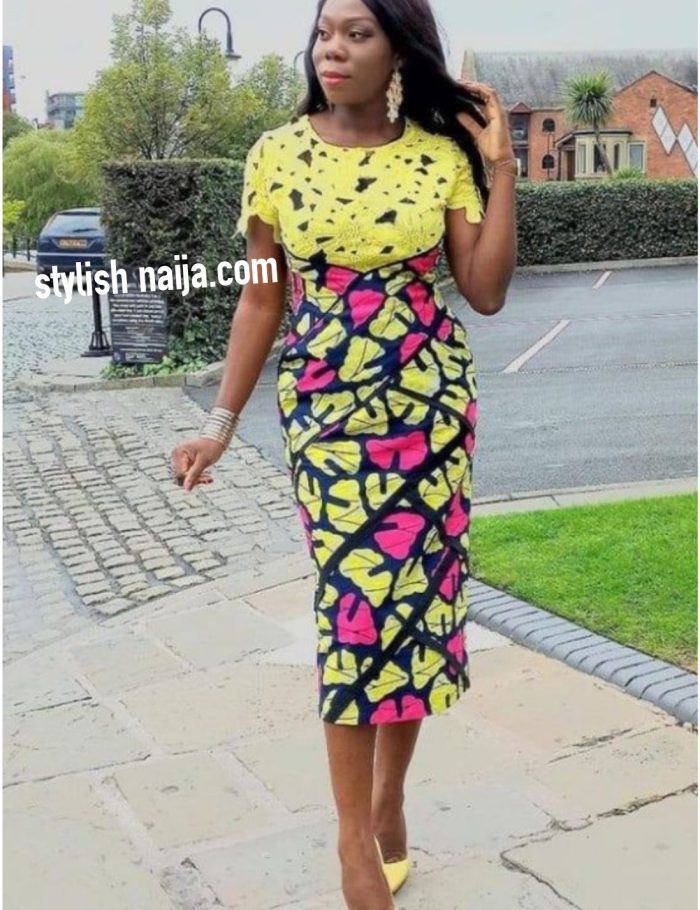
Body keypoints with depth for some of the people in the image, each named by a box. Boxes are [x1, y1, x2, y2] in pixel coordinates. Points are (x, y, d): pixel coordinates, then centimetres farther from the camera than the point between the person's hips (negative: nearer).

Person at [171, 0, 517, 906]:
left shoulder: (442, 153, 0)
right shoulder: (277, 155, -1)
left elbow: (486, 293, -3)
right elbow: (262, 297, 3)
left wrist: (500, 166, -6)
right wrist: (223, 418, -1)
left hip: (432, 401, 2)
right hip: (326, 404, -1)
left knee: (417, 595, 5)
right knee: (357, 603, -2)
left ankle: (389, 799, 25)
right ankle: (356, 834, 13)